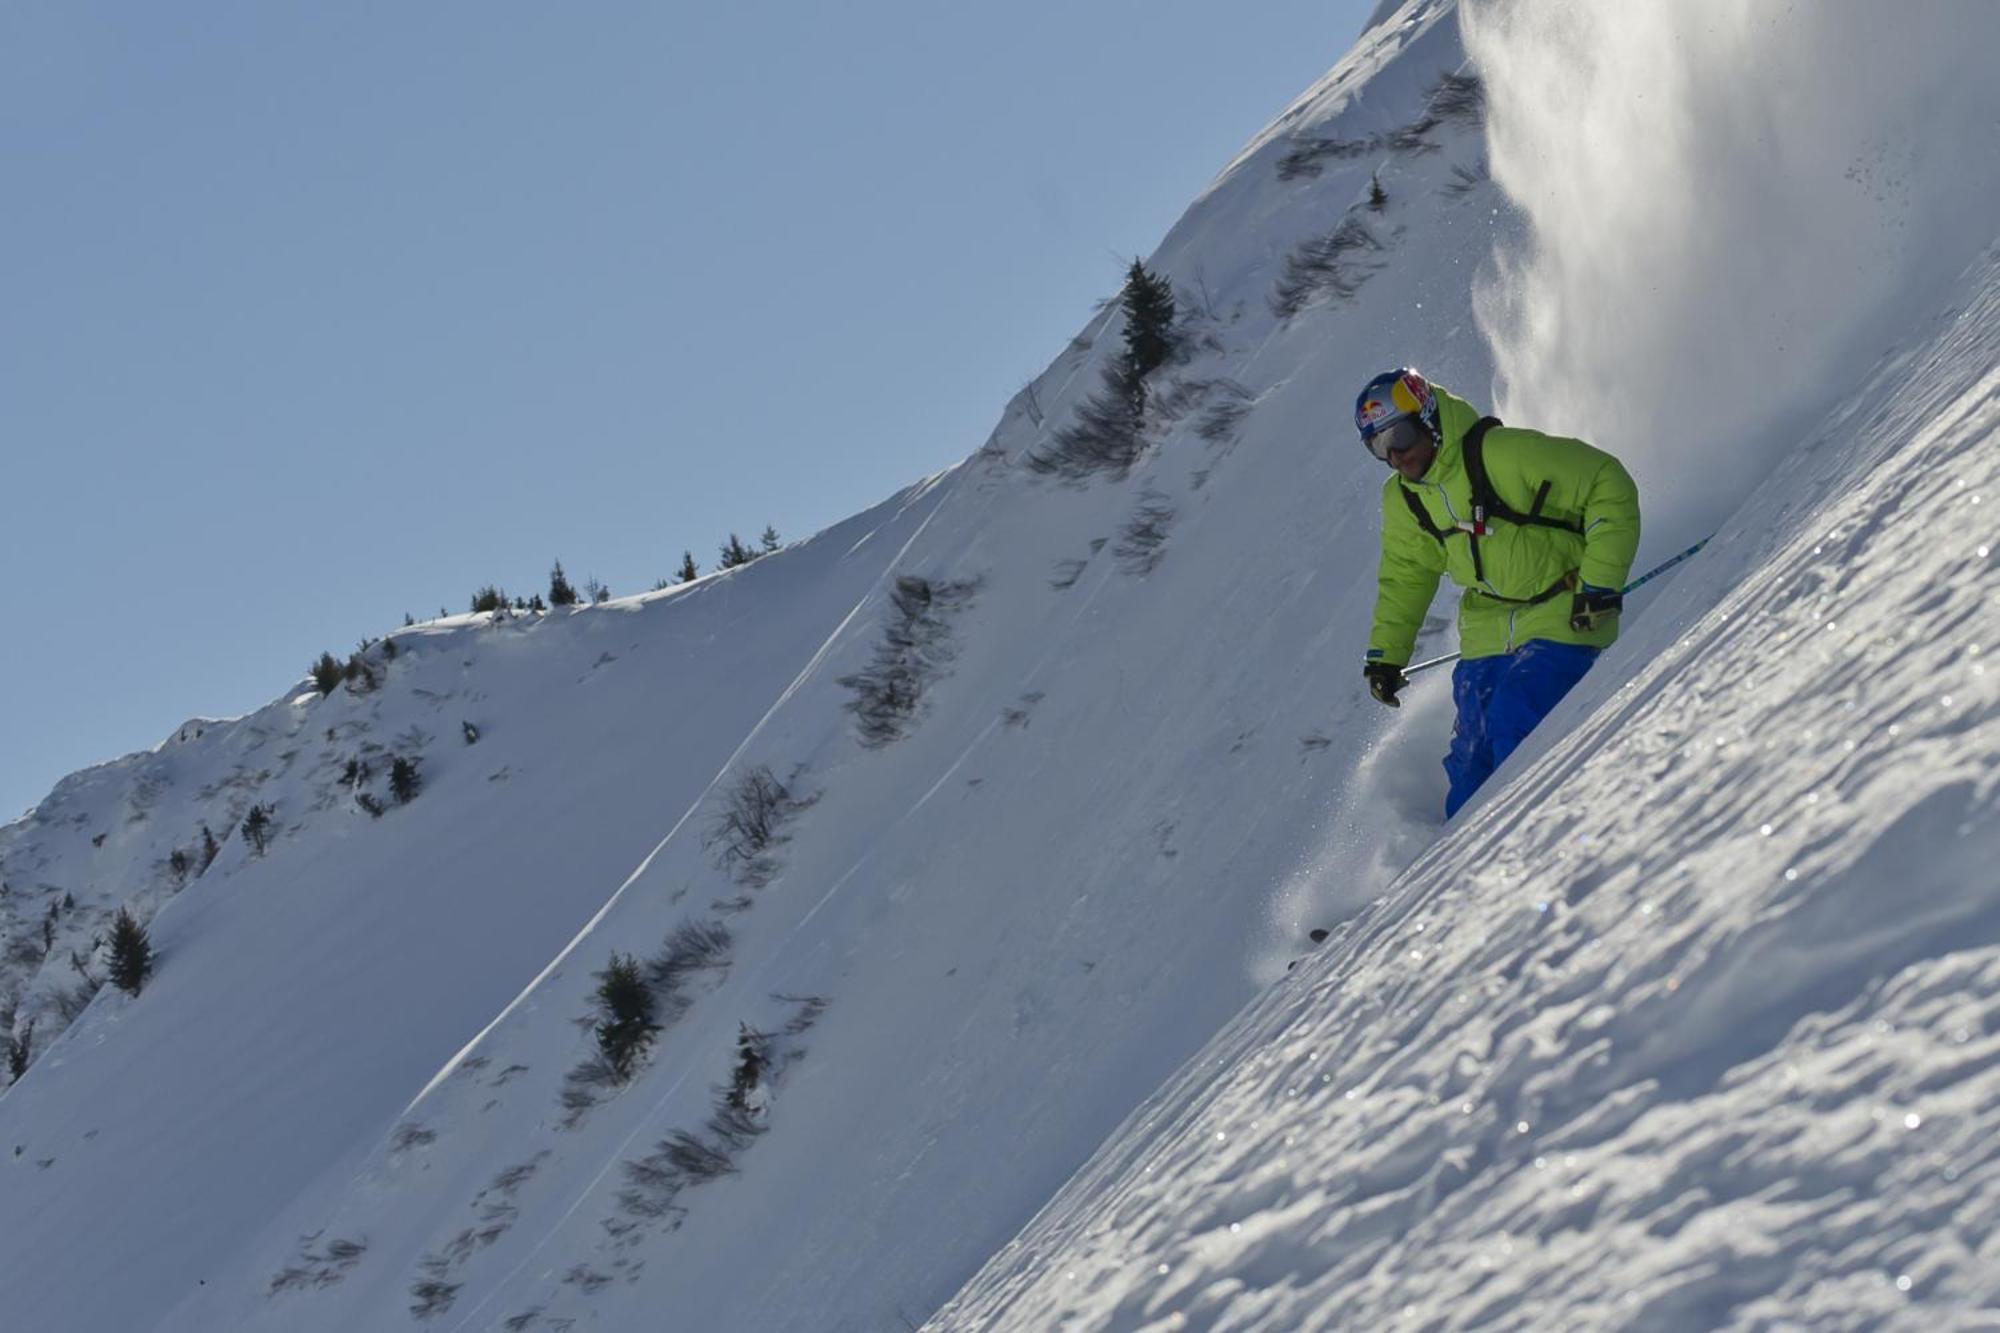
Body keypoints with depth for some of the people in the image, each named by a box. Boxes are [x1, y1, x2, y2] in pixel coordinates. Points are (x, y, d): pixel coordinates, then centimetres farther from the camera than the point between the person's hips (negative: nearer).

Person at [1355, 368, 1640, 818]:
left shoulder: (1508, 454, -22)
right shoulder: (1402, 499, 2)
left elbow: (1609, 487, -19)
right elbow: (1404, 576, 20)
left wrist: (1598, 582, -22)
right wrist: (1385, 653, 14)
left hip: (1560, 617, -7)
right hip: (1487, 634, 7)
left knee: (1514, 726, -23)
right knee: (1471, 763, 2)